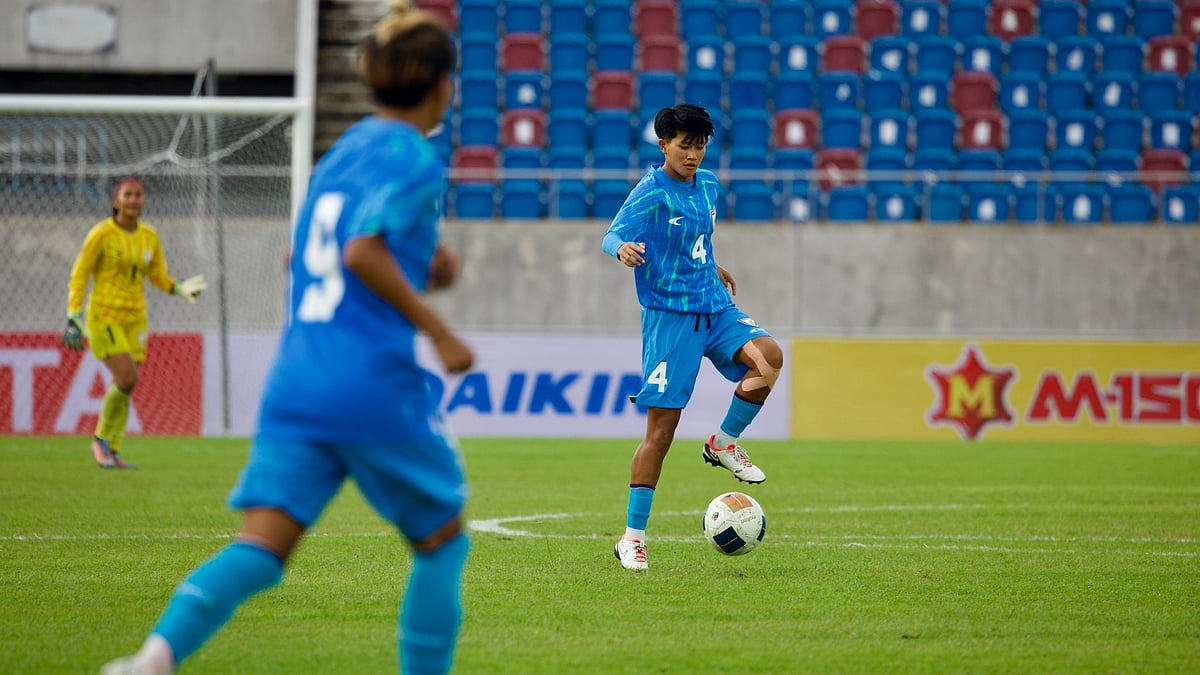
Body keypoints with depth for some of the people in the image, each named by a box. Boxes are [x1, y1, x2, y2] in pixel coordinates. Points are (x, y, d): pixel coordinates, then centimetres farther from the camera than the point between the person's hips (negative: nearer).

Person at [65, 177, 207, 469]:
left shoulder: (150, 237, 6)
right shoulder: (102, 233, -9)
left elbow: (158, 275, 17)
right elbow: (78, 276, -6)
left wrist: (180, 288, -3)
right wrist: (73, 319, -12)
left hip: (135, 319, 5)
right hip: (104, 316, -5)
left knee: (126, 386, 2)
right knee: (127, 378, -19)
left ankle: (112, 452, 12)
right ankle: (101, 439, 0)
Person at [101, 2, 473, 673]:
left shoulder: (343, 152, 19)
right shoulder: (415, 159, -5)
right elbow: (363, 252, -19)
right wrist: (436, 329, -13)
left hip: (296, 385, 6)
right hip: (379, 389, -6)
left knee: (262, 548, -5)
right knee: (442, 540, 14)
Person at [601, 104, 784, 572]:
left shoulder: (708, 185, 11)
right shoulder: (652, 191, -10)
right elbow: (612, 235, -22)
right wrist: (623, 248, -43)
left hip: (714, 307, 6)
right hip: (669, 315, -6)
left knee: (768, 356, -24)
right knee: (661, 427, -6)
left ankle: (724, 443, 1)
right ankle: (633, 537, 4)